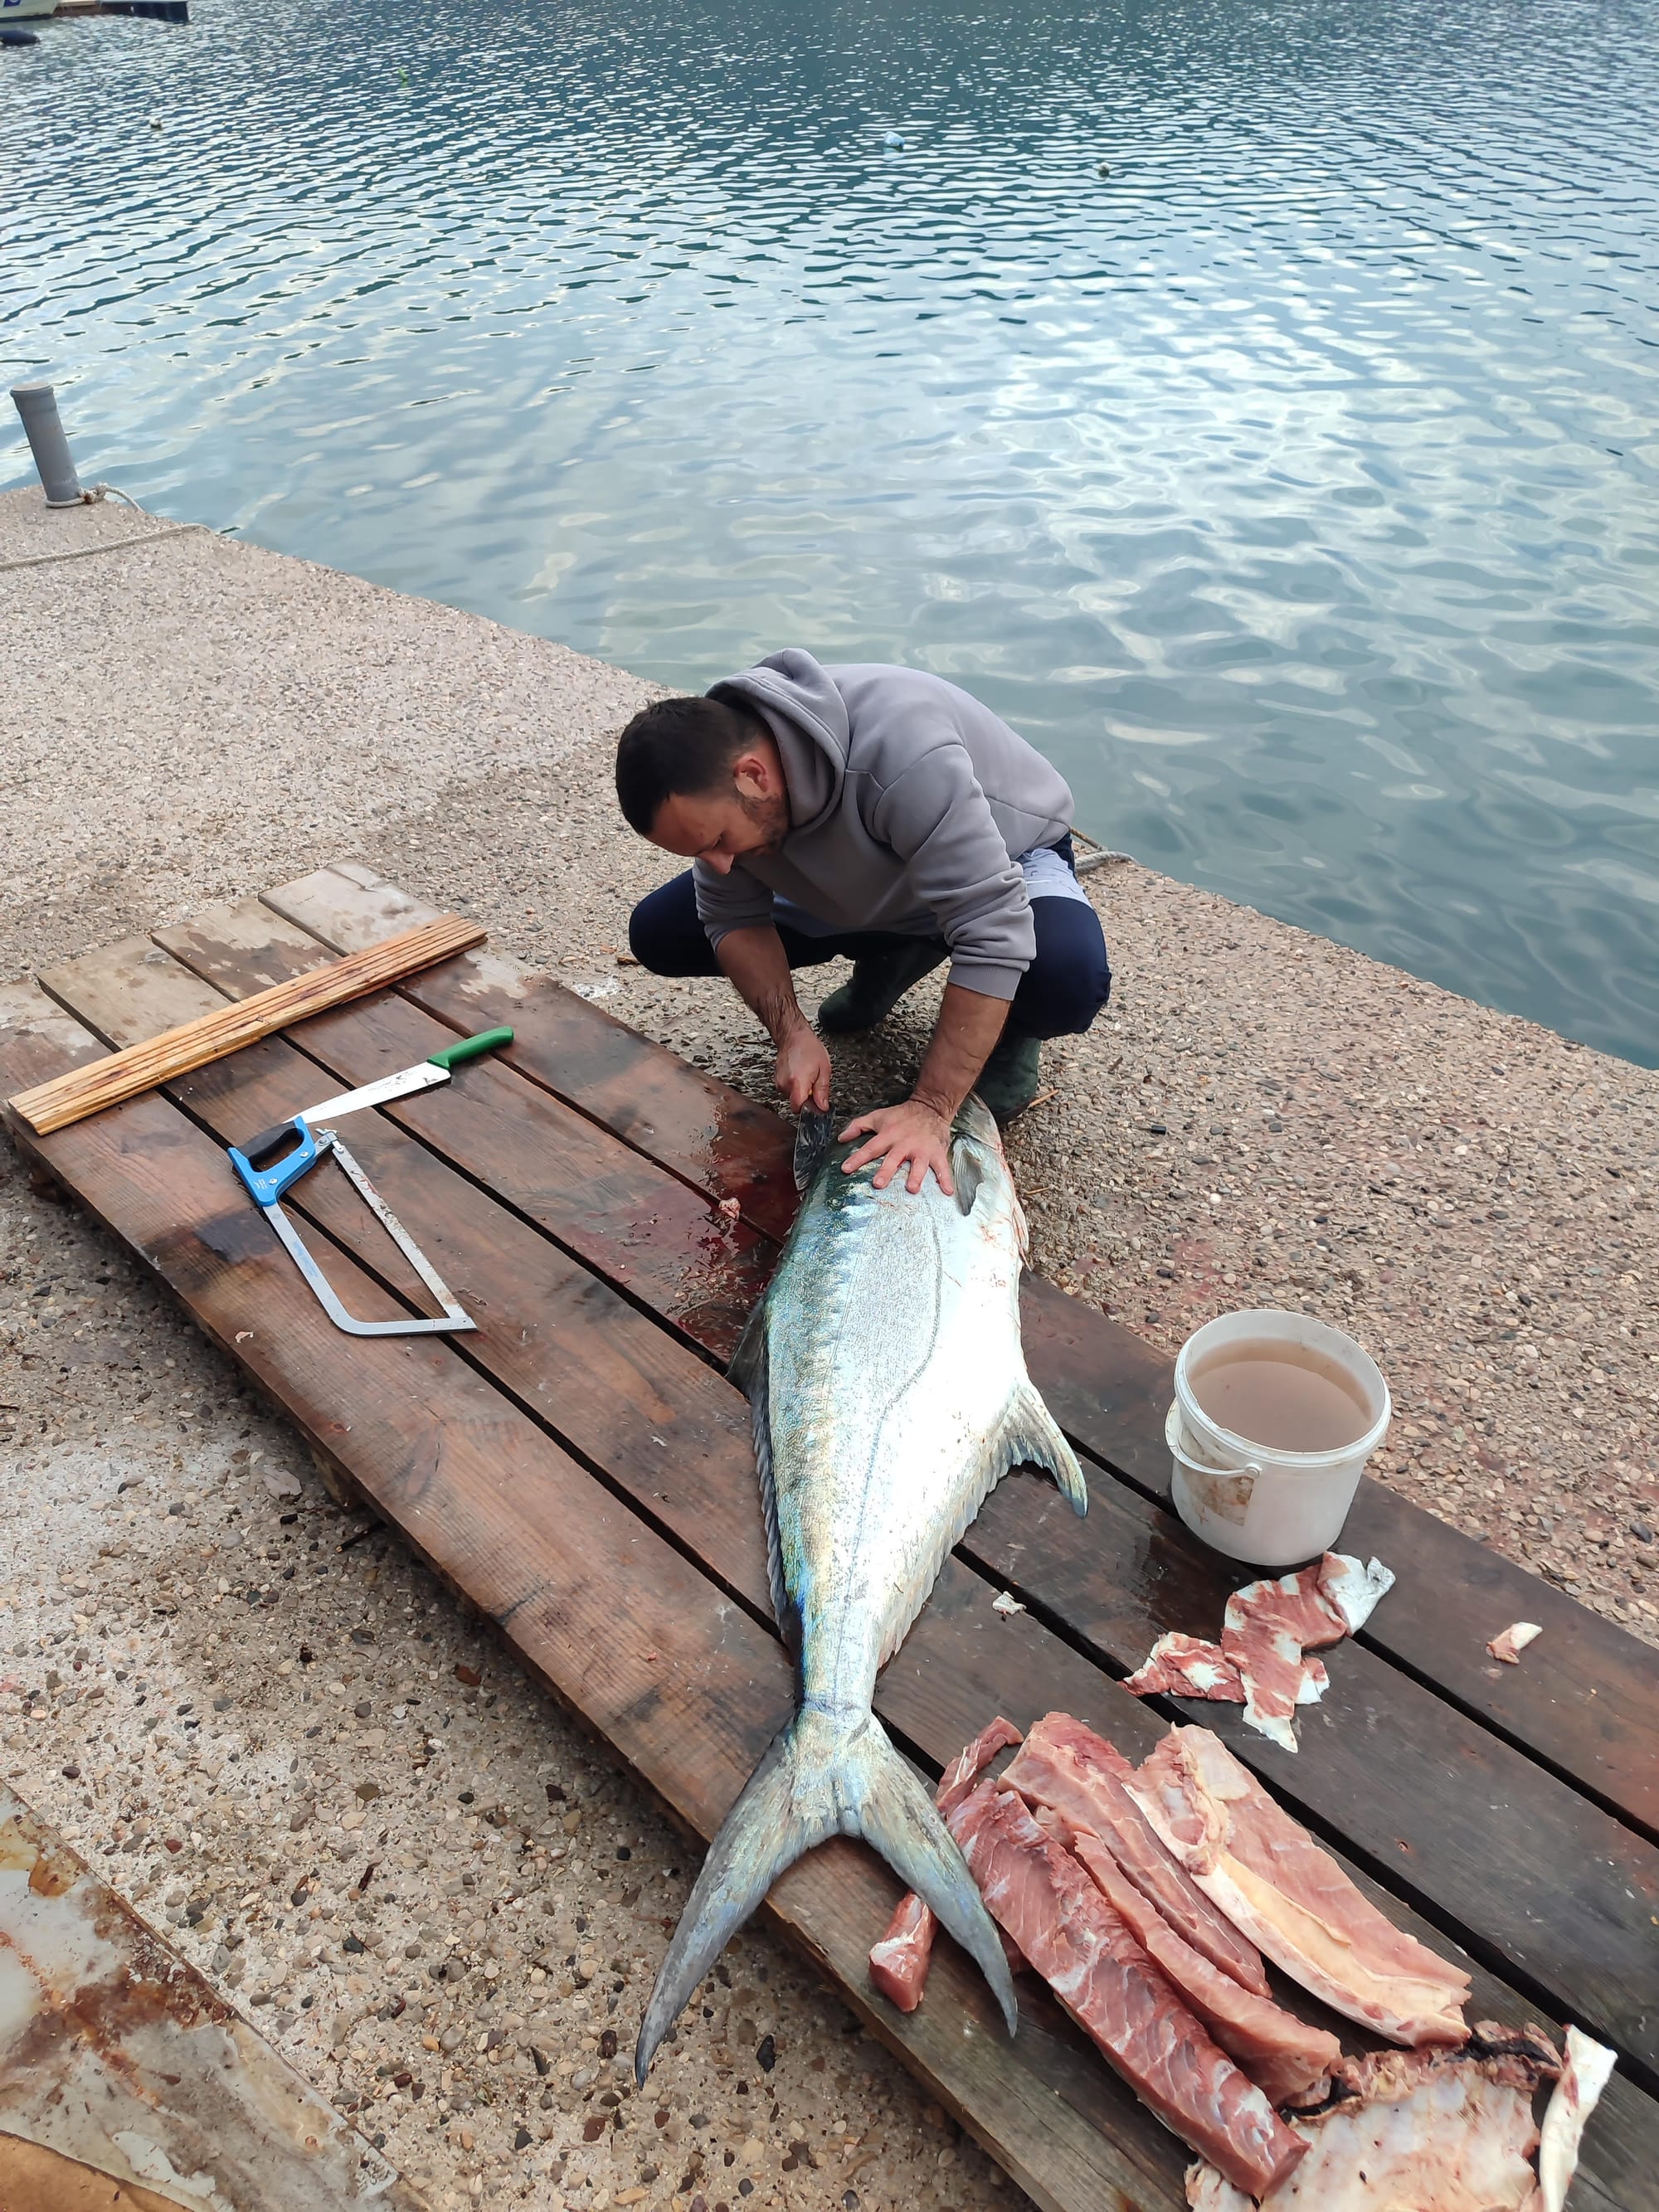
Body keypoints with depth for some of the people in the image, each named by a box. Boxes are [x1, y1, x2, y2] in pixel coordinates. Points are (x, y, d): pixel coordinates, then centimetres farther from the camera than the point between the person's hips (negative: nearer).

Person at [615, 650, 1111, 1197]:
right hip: (868, 883, 6)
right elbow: (733, 920, -10)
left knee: (1068, 980, -41)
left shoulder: (899, 750, -41)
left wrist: (930, 1109, -44)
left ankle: (1012, 1028, -2)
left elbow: (990, 932, -43)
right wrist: (790, 1032, -26)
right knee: (658, 933, -7)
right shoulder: (709, 772, -21)